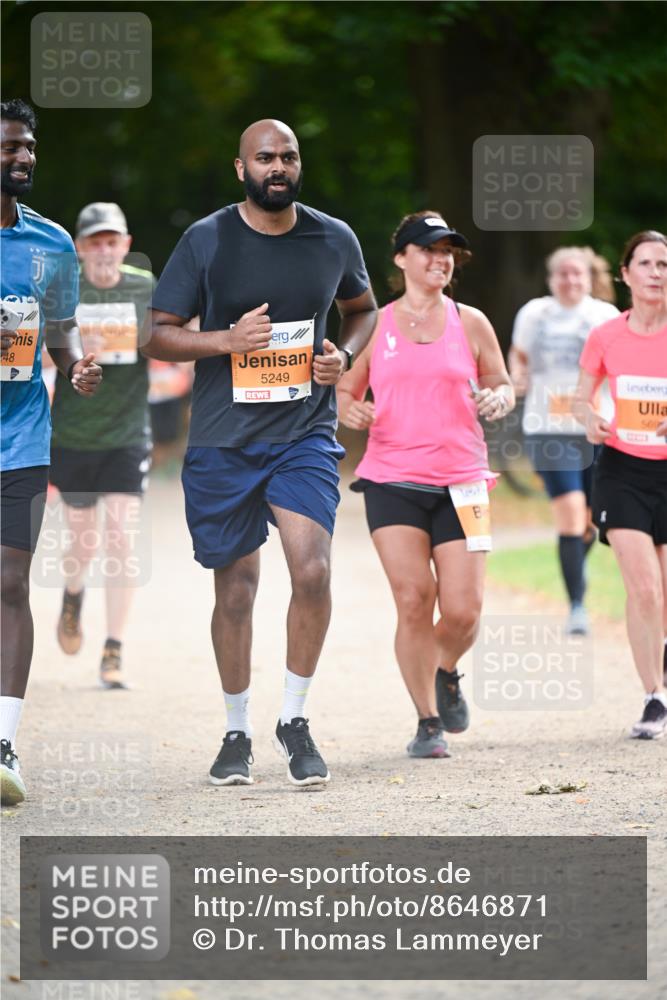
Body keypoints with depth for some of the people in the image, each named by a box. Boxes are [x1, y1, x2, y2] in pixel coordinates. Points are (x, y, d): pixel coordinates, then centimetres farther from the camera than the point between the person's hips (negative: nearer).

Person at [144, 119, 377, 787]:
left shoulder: (334, 239, 3)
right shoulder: (206, 241, -4)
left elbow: (362, 309, 21)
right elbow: (157, 336, -2)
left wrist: (343, 355, 1)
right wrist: (226, 339, -18)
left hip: (306, 434, 1)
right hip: (222, 440, -1)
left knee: (312, 569, -17)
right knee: (236, 587, 6)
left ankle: (294, 720, 1)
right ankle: (237, 733, 23)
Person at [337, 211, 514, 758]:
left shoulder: (471, 323, 8)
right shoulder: (375, 324, 6)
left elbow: (503, 384, 16)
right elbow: (345, 390, 13)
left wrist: (498, 399, -7)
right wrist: (350, 410, -9)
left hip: (460, 482, 1)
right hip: (392, 481, -1)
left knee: (463, 611, -7)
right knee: (413, 601, -11)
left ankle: (446, 673, 28)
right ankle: (428, 721, 3)